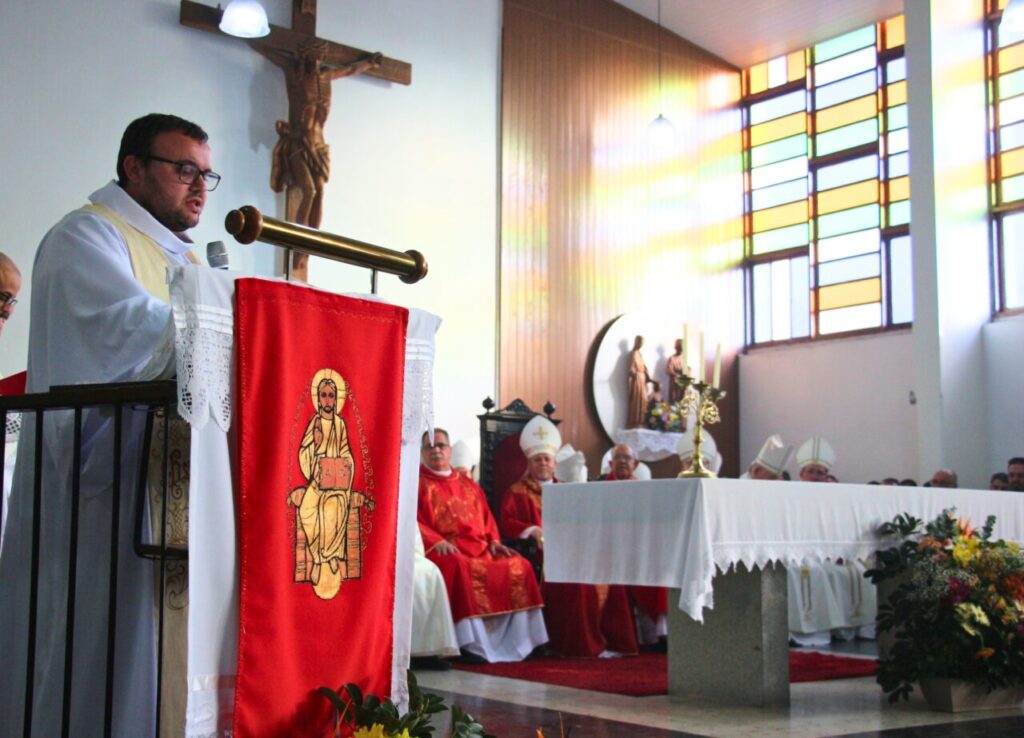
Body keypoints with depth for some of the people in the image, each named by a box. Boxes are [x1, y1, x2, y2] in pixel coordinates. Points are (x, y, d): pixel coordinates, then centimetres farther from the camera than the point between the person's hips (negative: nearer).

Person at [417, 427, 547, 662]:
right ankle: (469, 643, -38)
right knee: (460, 567, -38)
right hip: (447, 552, -6)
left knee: (518, 566, -12)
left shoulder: (468, 485, 25)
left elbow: (487, 519, 23)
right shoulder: (417, 483, 7)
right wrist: (437, 542, -22)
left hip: (479, 550, 6)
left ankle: (519, 640, -13)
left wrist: (494, 542, 3)